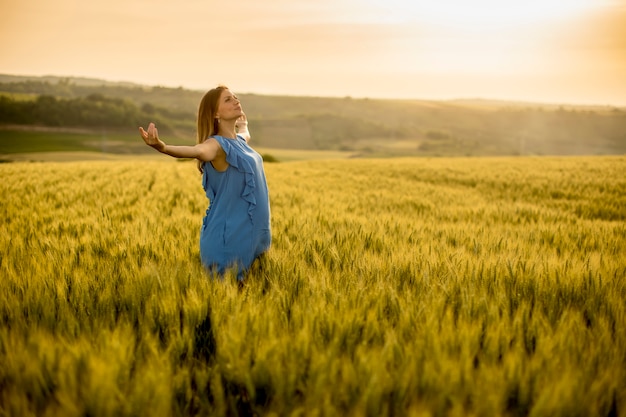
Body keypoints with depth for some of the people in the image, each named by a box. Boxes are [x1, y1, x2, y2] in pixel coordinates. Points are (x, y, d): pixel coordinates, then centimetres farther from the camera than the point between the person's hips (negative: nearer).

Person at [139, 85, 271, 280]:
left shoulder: (239, 141, 11)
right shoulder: (217, 144, -16)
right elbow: (196, 150, -40)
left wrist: (243, 125, 60)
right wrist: (163, 147, -60)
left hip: (249, 233, 9)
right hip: (228, 236, -8)